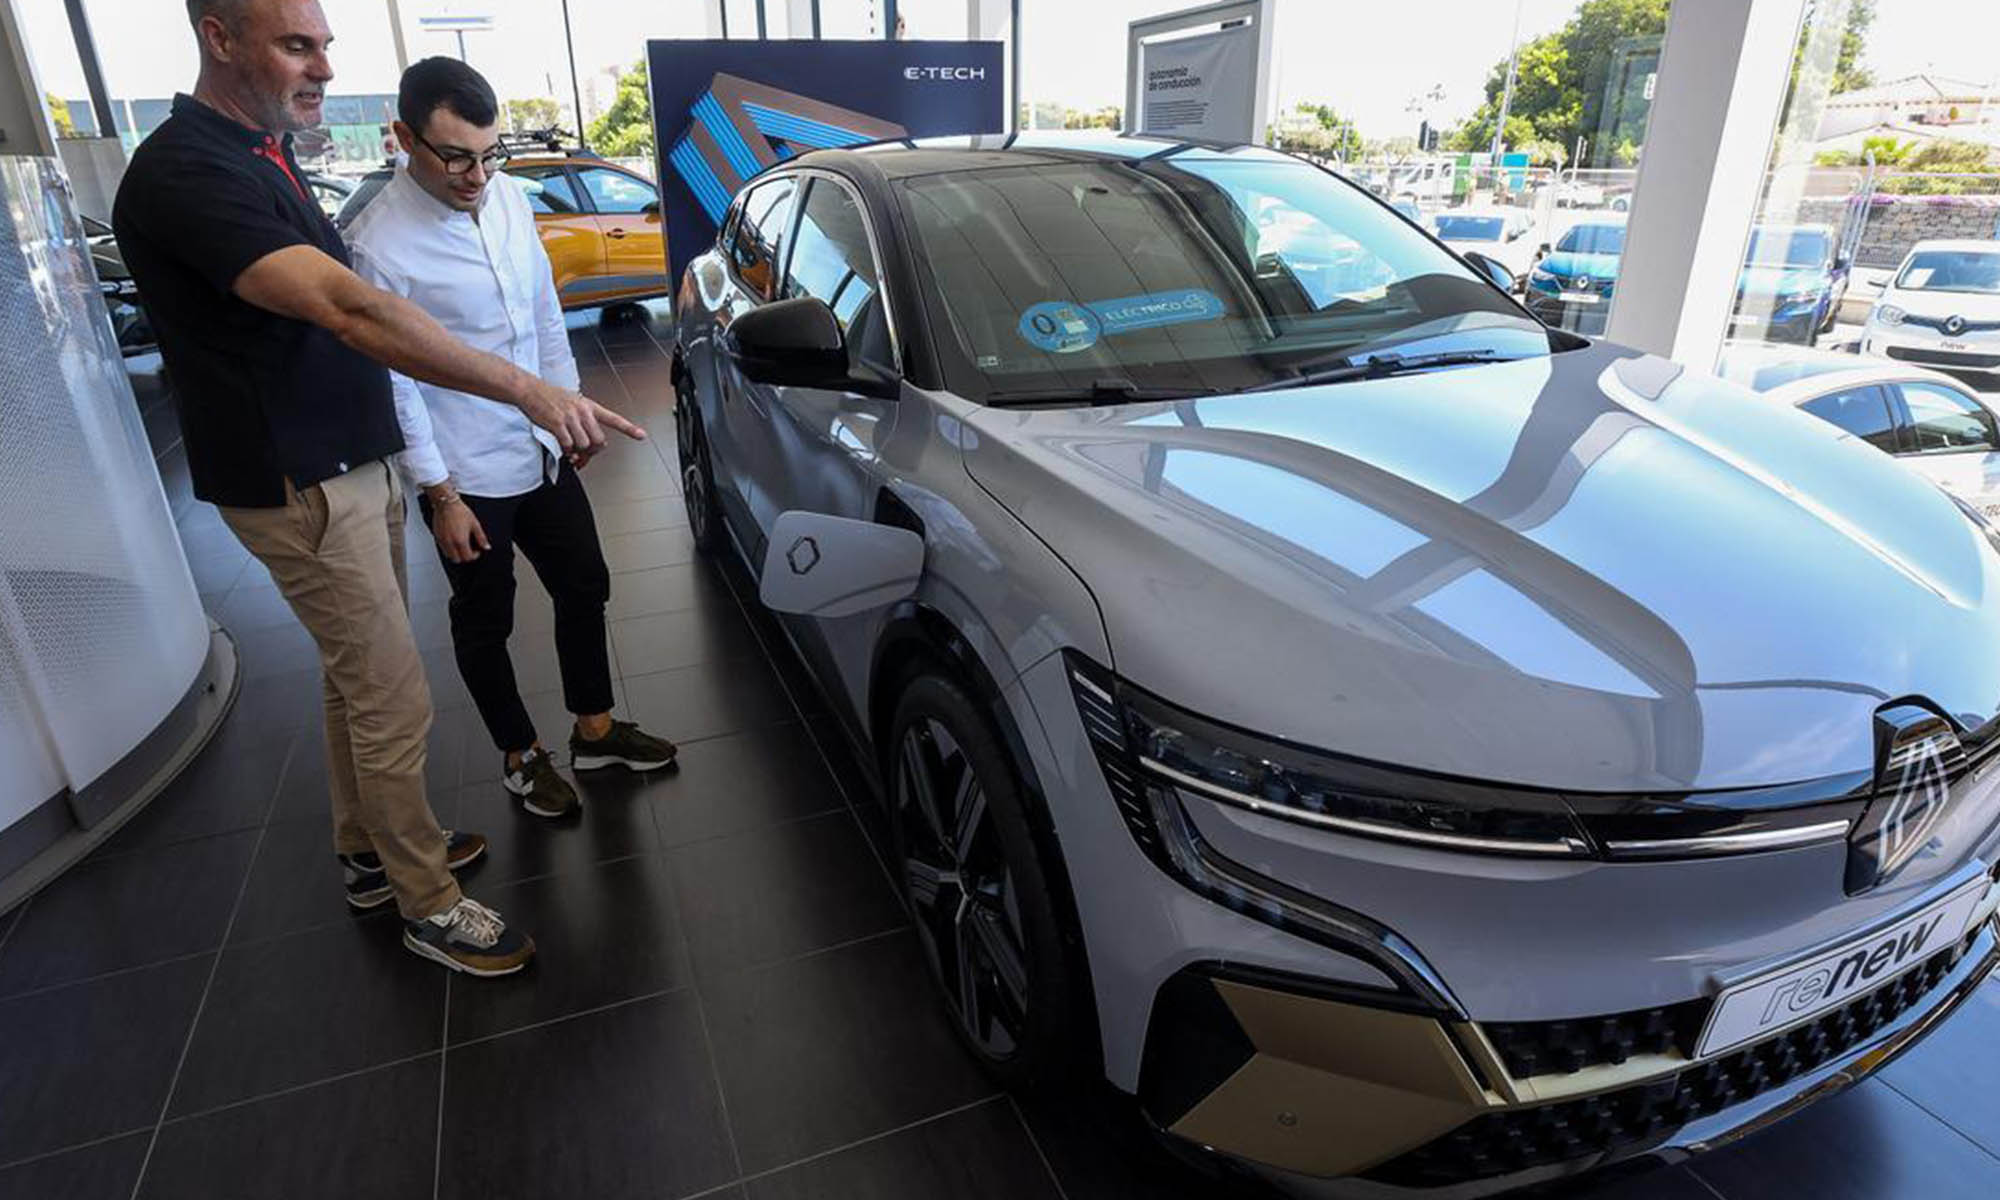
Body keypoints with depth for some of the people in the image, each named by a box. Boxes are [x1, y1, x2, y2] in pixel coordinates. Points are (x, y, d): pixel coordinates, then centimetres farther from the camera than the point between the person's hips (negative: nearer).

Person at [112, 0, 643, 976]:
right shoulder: (184, 174, -21)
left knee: (356, 676, 19)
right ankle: (427, 904, 13)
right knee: (393, 701, -3)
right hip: (299, 488, -10)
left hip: (347, 465, 10)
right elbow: (350, 311, -35)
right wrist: (527, 391, -41)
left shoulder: (262, 154, 12)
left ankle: (369, 850, 36)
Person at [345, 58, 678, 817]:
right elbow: (393, 384, -16)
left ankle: (594, 731, 35)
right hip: (467, 475, -6)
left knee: (585, 587, 15)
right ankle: (521, 756, 32)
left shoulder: (509, 195, -1)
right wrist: (440, 495, -14)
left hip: (542, 453, 6)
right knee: (485, 623, 12)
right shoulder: (379, 245, -19)